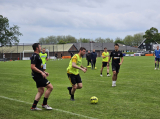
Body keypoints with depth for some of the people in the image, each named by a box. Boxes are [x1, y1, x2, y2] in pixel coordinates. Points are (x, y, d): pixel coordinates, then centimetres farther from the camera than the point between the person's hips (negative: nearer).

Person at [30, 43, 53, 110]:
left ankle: (34, 106, 12)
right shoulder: (35, 56, -15)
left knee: (41, 91, 12)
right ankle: (44, 104, 0)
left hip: (39, 76, 11)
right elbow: (32, 67, -23)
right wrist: (41, 72, -23)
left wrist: (44, 72, 20)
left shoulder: (37, 55, 18)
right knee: (50, 87, -9)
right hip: (38, 76, -11)